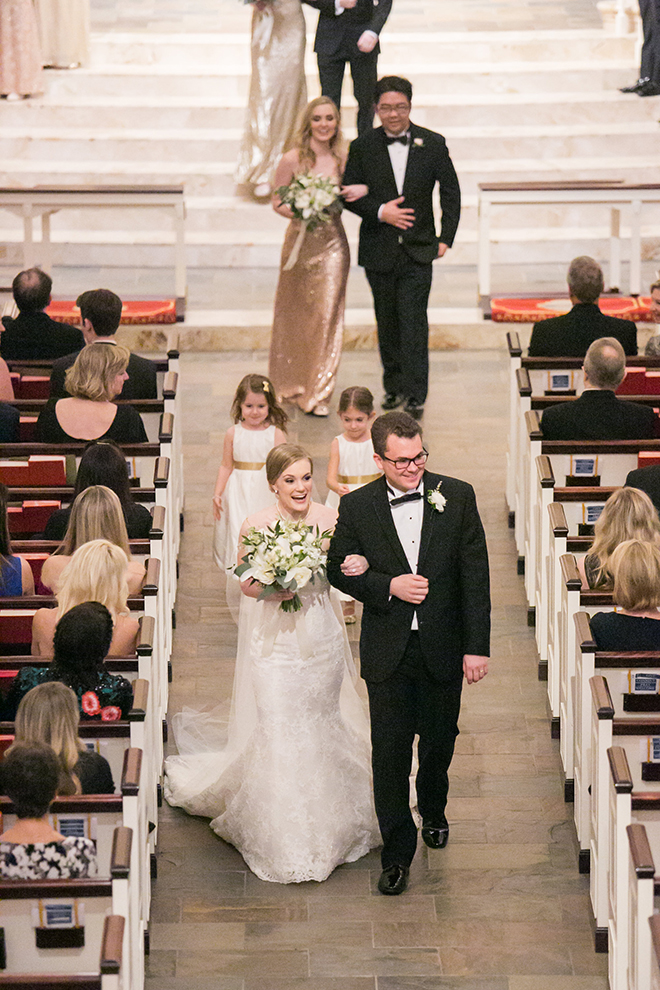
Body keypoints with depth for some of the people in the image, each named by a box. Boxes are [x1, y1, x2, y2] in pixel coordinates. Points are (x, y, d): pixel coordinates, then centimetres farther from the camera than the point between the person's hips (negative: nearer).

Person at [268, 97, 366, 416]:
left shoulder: (343, 159, 1)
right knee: (296, 315, 11)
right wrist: (299, 213, -19)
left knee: (326, 314, -3)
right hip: (300, 242, -1)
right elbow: (277, 201, 0)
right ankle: (291, 383, 32)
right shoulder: (292, 160, -6)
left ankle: (317, 392, 3)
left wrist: (363, 190, -8)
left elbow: (349, 194, 15)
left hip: (332, 245, 1)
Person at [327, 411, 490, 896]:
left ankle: (433, 810, 44)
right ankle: (397, 851, 8)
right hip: (388, 652, -1)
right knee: (390, 751, -2)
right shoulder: (356, 506, -4)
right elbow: (338, 568, 3)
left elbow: (475, 575, -4)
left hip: (443, 647, 1)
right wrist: (389, 586, -15)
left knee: (439, 741, 15)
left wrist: (477, 647, -7)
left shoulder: (457, 496, -5)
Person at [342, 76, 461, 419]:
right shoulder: (362, 147, -1)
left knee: (414, 323, -8)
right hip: (378, 252, 2)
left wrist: (446, 238, 0)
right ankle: (393, 386, 25)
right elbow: (350, 195, 1)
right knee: (387, 323, 11)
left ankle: (415, 394, -5)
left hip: (418, 250, -1)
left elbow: (450, 193, 7)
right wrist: (380, 212, -15)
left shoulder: (432, 144, -1)